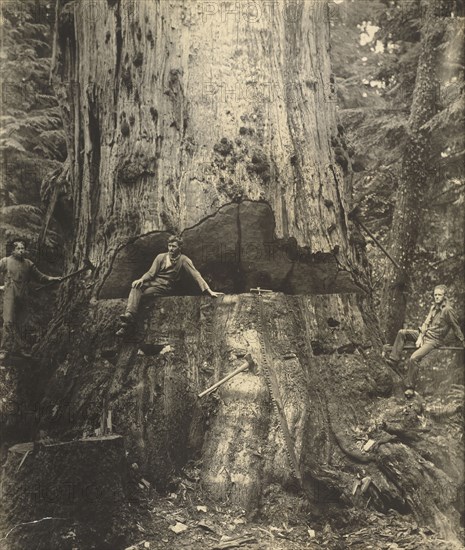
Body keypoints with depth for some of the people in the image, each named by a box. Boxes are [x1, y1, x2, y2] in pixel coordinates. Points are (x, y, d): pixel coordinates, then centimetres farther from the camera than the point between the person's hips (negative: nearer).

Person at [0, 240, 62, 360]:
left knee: (20, 324, 7)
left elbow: (39, 276, 12)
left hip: (23, 298, 4)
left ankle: (18, 349, 14)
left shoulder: (28, 264, 12)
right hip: (10, 295, -3)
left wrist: (52, 278, 2)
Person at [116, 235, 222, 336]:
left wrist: (210, 292, -17)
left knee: (137, 293, -28)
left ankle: (127, 323, -30)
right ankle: (129, 315, -43)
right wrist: (141, 279, -16)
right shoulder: (161, 257, 7)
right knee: (136, 286, -29)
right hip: (152, 282, 4)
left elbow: (196, 276, -9)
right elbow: (151, 273, 6)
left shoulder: (184, 260, -4)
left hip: (165, 288, -4)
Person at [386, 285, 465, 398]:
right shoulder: (434, 307, 7)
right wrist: (420, 337, -8)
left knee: (413, 358, -24)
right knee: (402, 333, 0)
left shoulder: (448, 310, -17)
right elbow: (426, 323, 3)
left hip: (434, 340, -8)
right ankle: (393, 360, -1)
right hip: (425, 334, 8)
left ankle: (410, 388, -13)